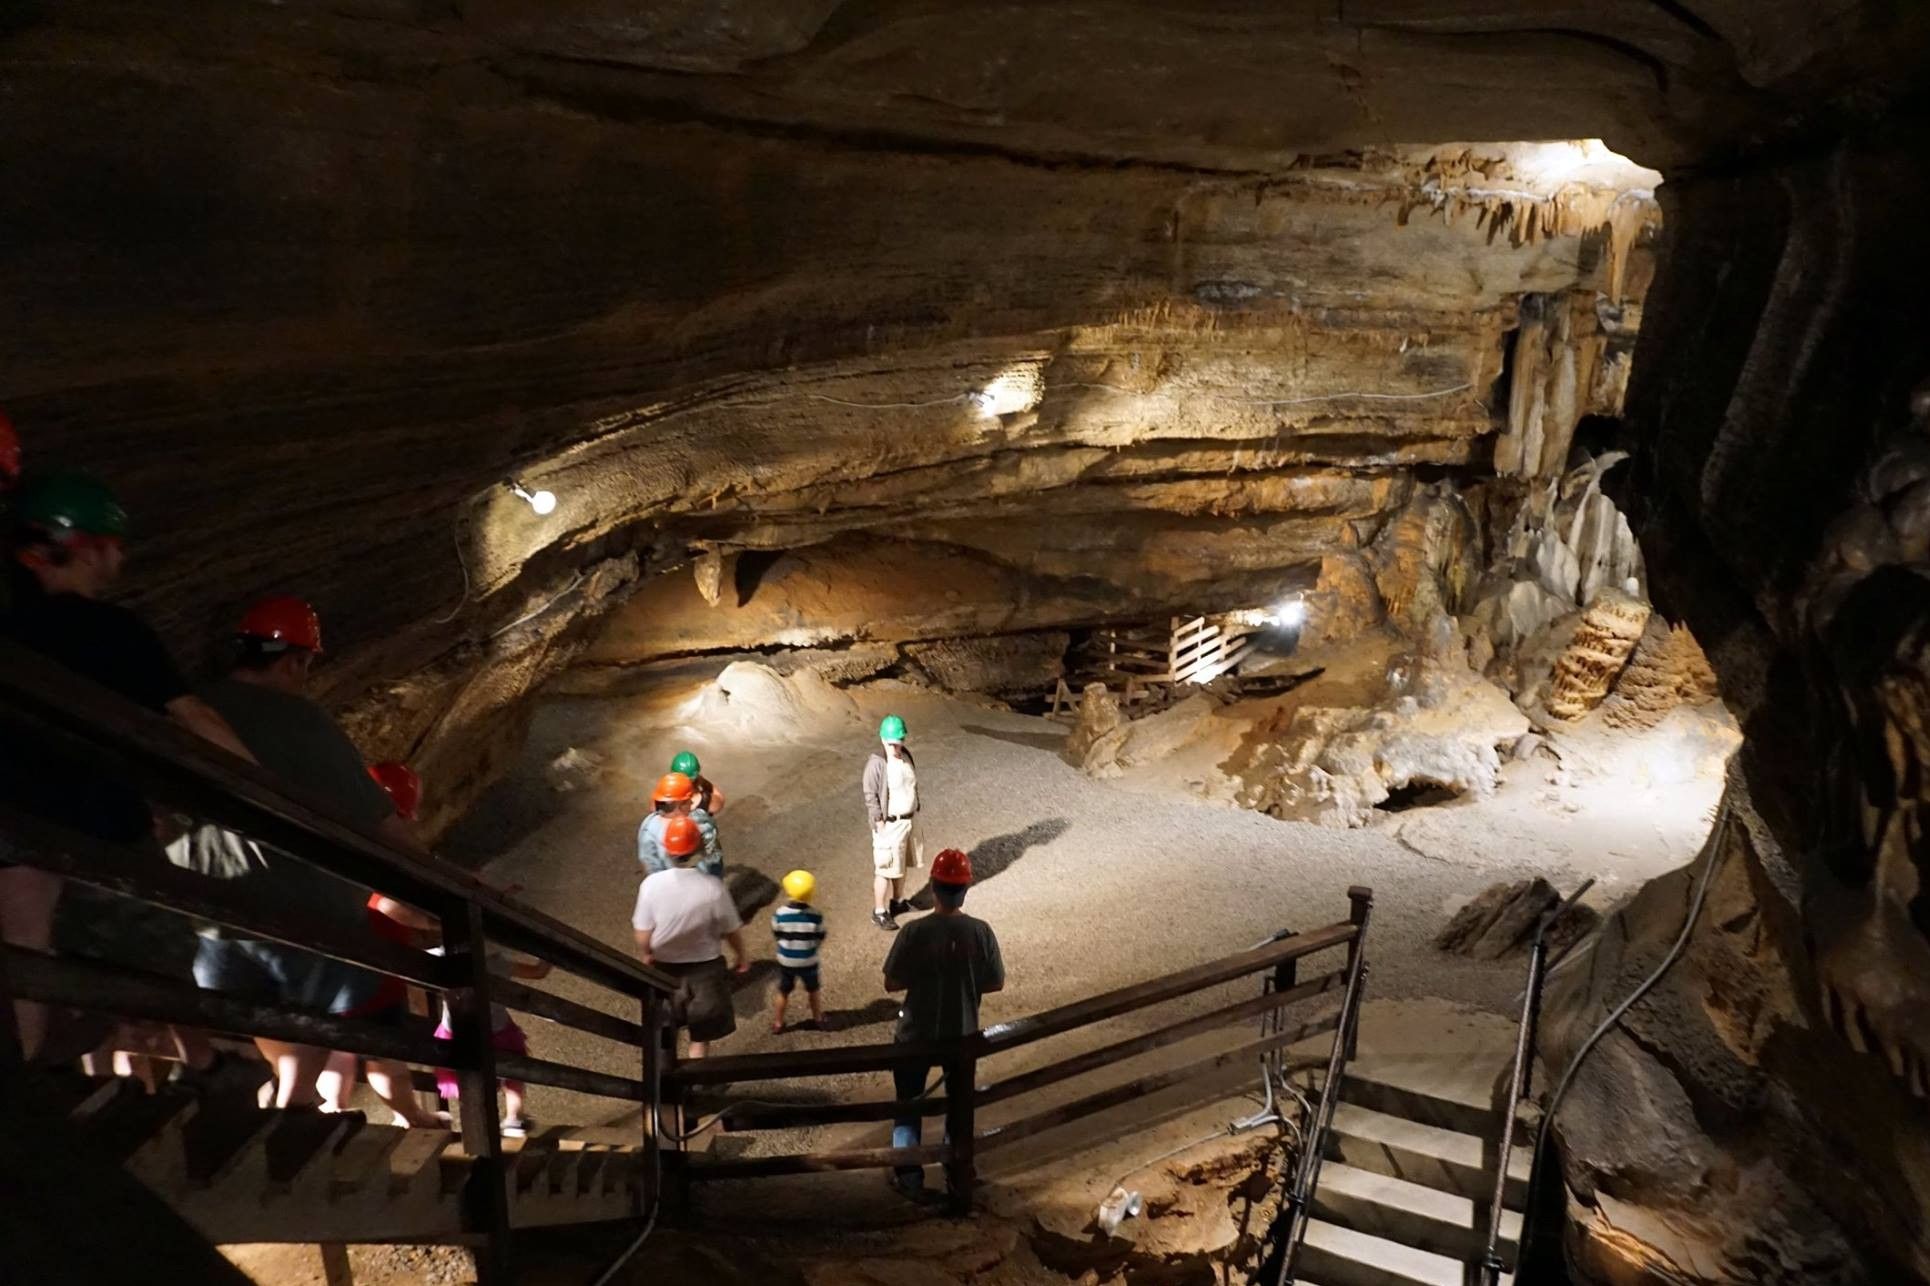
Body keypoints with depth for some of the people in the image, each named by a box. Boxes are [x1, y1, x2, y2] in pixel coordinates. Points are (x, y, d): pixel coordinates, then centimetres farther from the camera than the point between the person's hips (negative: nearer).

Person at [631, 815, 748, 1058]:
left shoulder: (652, 884, -20)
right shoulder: (713, 887, -23)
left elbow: (643, 935, -11)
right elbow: (731, 930, -10)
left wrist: (644, 957, 11)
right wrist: (740, 955, 10)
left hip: (665, 967, 2)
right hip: (705, 968, -2)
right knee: (701, 1036, 17)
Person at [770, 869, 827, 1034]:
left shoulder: (779, 914, -22)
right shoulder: (816, 916, -21)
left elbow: (776, 935, -6)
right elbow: (820, 940, -9)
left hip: (786, 961, 0)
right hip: (809, 961, 0)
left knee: (783, 992, 21)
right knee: (813, 990, 24)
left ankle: (778, 1023, 34)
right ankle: (818, 1018, 41)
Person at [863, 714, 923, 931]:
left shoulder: (906, 756, 1)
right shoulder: (876, 764, -21)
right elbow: (870, 796, -18)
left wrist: (915, 812, 15)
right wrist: (880, 824, -18)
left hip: (909, 819, 7)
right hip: (890, 824, -7)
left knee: (901, 864, 21)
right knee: (885, 869, 1)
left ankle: (898, 901, 39)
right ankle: (879, 912, 13)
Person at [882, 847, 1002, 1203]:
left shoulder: (914, 932, -22)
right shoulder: (980, 932, -17)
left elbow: (892, 984, -13)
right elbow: (996, 983, -5)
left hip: (916, 1034, -1)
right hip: (962, 1034, 2)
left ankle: (909, 1176, 28)